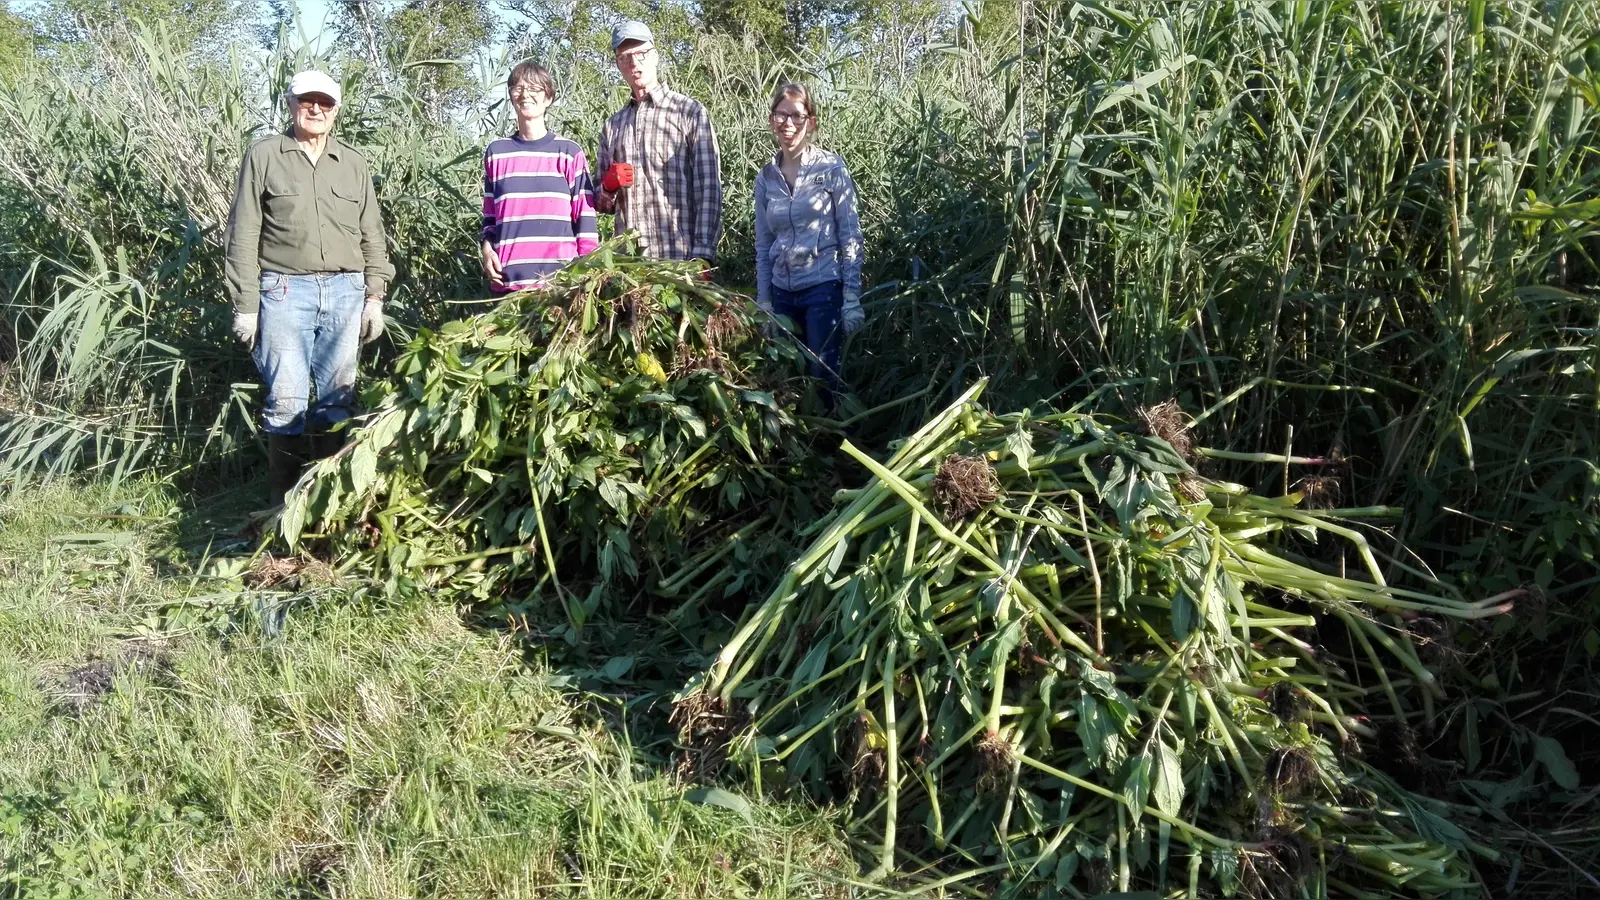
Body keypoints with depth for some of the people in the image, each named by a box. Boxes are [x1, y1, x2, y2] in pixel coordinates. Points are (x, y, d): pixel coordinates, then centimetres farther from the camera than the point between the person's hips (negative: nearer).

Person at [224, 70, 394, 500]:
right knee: (287, 399, -7)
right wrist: (244, 304, -4)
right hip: (285, 290, -3)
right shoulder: (264, 156, 5)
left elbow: (372, 235, 16)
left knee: (336, 397, 4)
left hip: (346, 291, 3)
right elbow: (243, 236, 2)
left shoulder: (354, 163, 15)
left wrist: (375, 296, 8)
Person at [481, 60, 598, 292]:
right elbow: (490, 212, 19)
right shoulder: (496, 152, 11)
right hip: (508, 278, 2)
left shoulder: (568, 153, 4)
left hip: (561, 277, -2)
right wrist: (487, 247, 1)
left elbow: (585, 215, 3)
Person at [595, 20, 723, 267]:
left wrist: (703, 254, -14)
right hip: (628, 260, 4)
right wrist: (608, 186, -3)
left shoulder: (690, 112, 2)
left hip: (681, 257, -4)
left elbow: (709, 188, -4)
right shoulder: (612, 126, 15)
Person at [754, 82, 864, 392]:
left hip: (824, 288, -4)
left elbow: (851, 237, -5)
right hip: (782, 293, 4)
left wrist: (852, 299, -11)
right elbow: (763, 246, 12)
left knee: (824, 378, -1)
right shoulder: (765, 177, 6)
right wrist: (763, 303, 8)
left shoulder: (831, 168, -4)